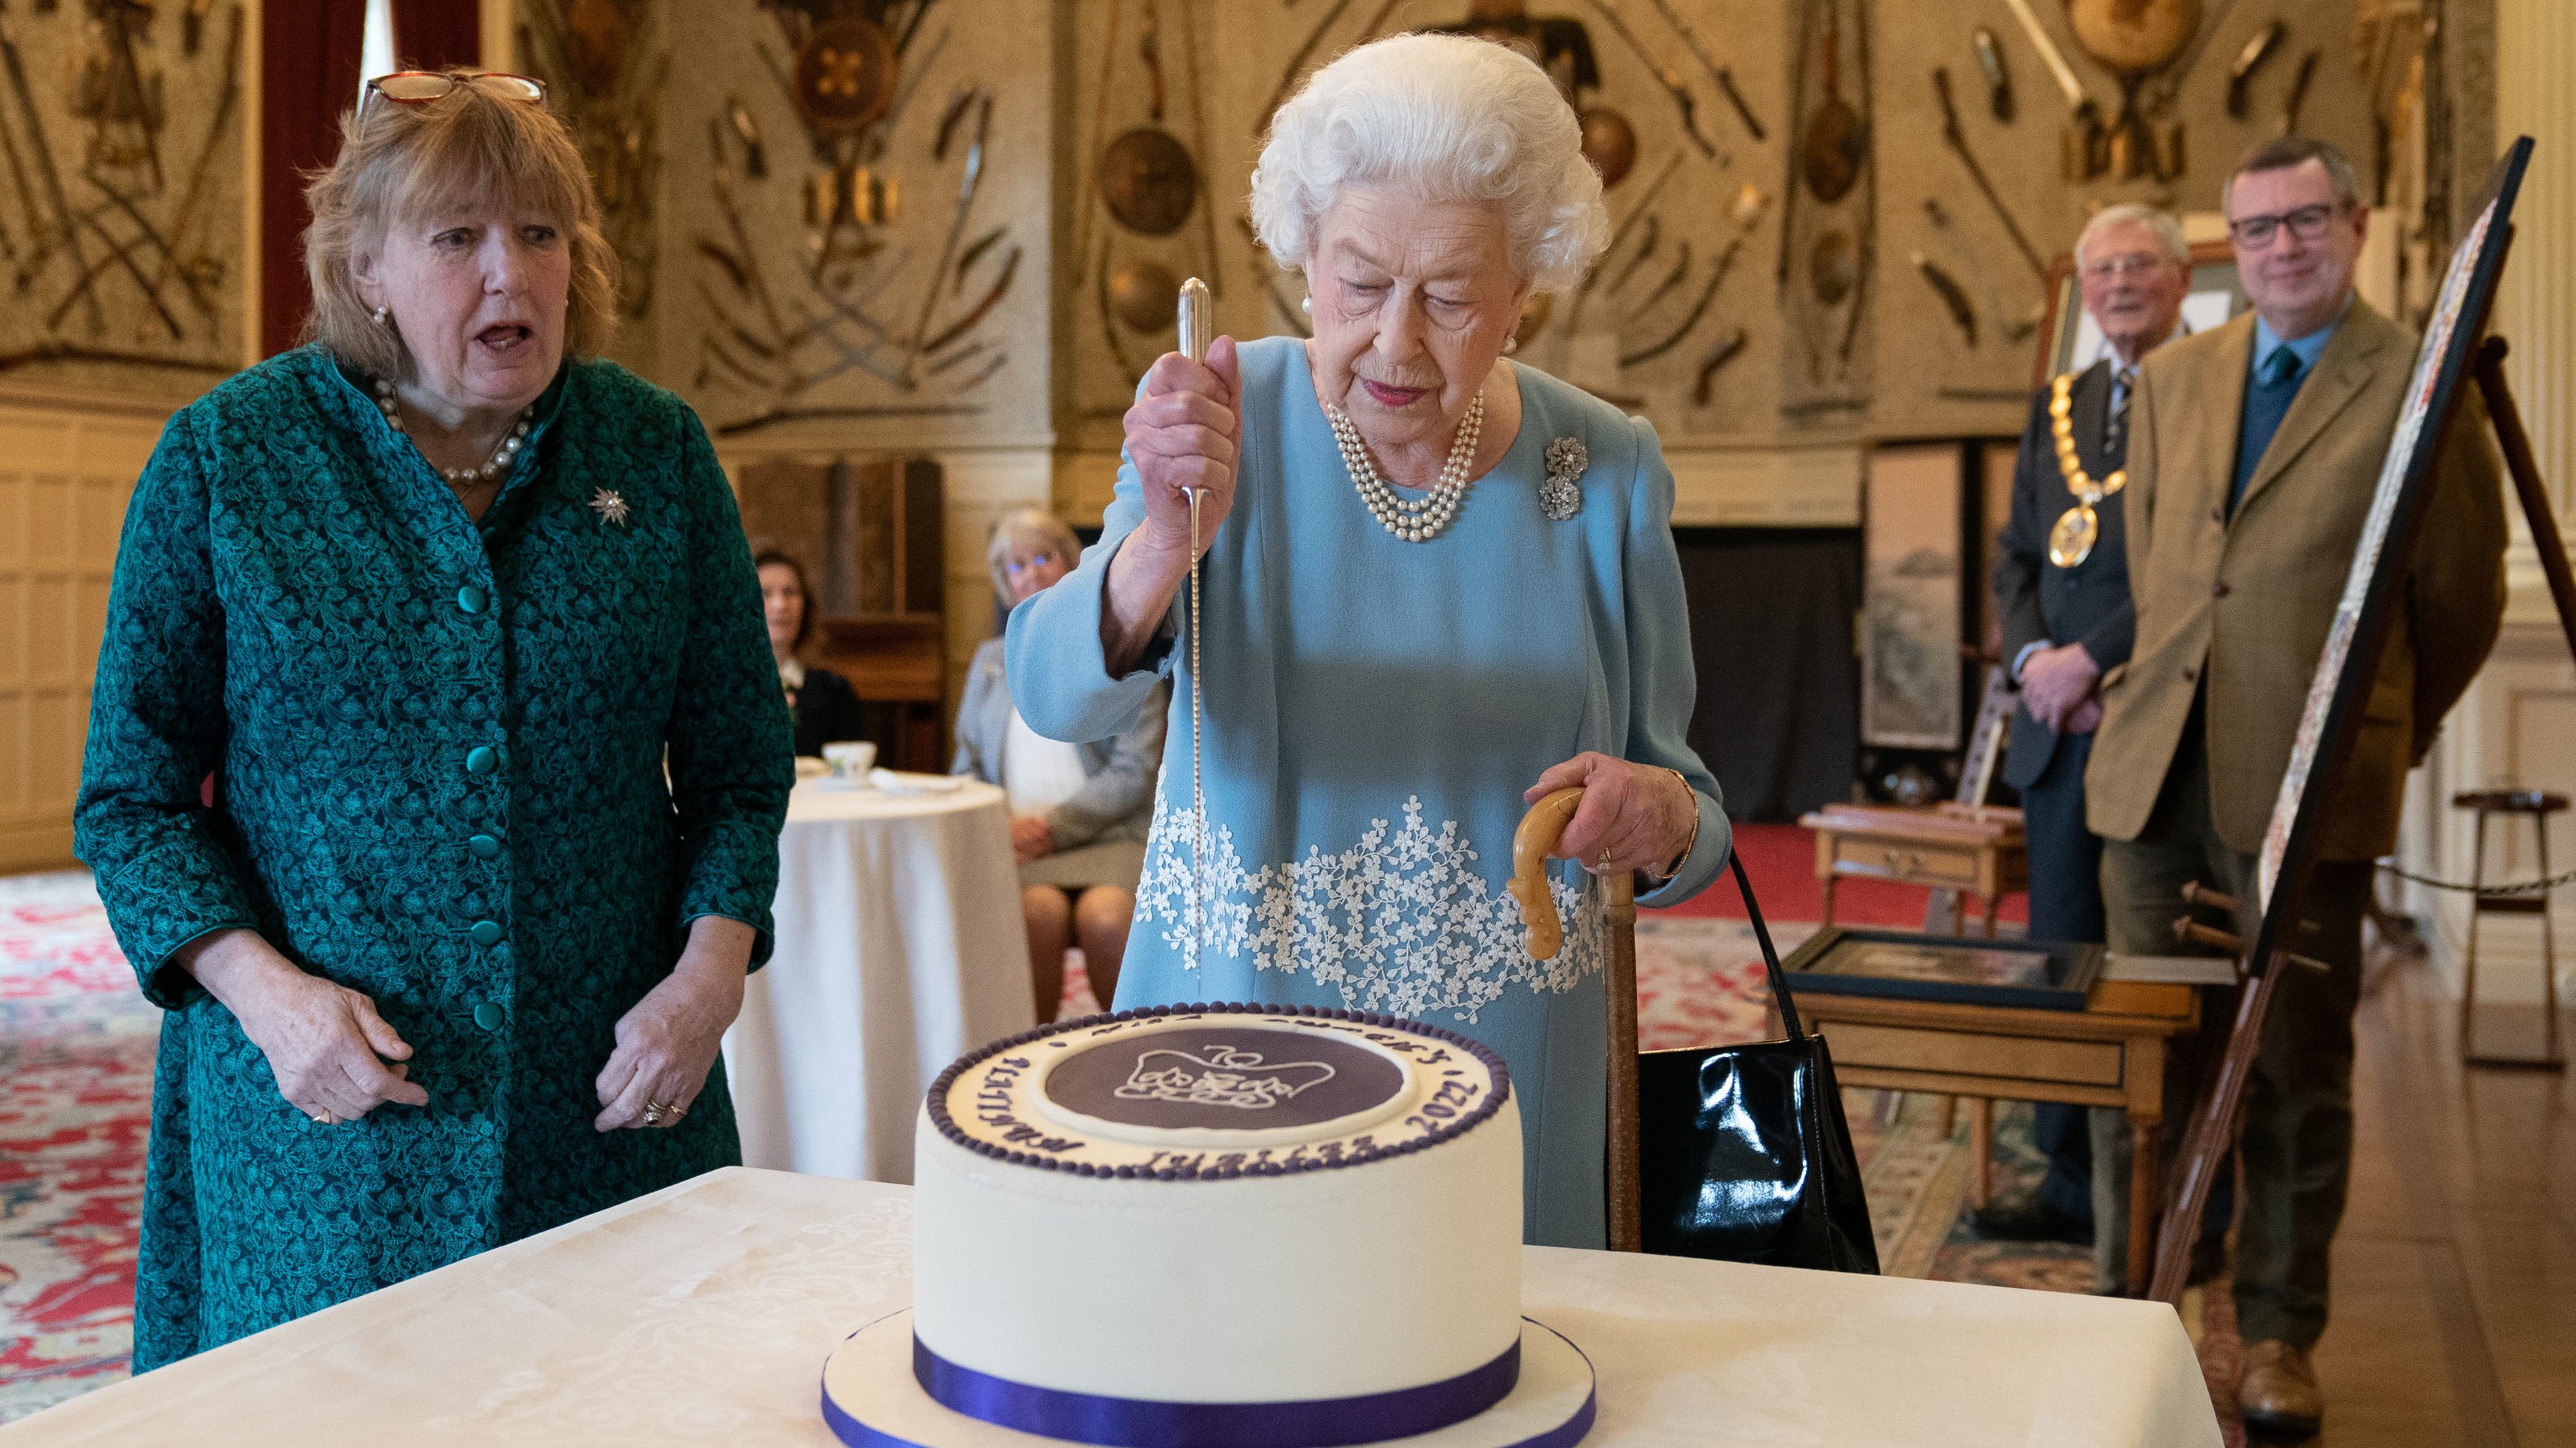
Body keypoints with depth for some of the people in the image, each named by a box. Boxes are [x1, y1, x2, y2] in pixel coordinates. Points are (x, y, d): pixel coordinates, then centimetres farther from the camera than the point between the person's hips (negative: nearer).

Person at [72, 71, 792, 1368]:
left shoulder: (657, 450, 1)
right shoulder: (223, 456, -3)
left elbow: (739, 765, 6)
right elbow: (132, 793, 1)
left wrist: (711, 971, -9)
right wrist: (264, 991, -14)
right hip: (325, 1114, -1)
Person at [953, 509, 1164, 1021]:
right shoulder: (989, 660, 22)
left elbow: (1133, 772, 0)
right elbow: (966, 768, 20)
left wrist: (1055, 826, -12)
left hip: (1106, 834, -2)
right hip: (1017, 840, 2)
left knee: (1103, 915, -35)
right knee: (1041, 909, -33)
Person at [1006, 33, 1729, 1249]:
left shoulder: (1606, 473, -4)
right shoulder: (1227, 414, -7)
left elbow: (1687, 809, 3)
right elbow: (1056, 696, -20)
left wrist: (1661, 820, -19)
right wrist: (1168, 541, -38)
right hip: (1225, 1064, 0)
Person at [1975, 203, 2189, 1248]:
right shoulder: (2055, 406, 17)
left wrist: (2091, 658, -15)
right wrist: (2031, 656, -1)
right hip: (2060, 726, 7)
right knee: (2060, 951, 11)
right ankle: (2071, 1182, 21)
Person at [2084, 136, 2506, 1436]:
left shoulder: (2422, 389, -2)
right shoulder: (2171, 381, 13)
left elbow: (2461, 601, 5)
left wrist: (2377, 738, 13)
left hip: (2304, 787, -4)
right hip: (2153, 775, 4)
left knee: (2297, 1071, 5)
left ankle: (2278, 1335, 19)